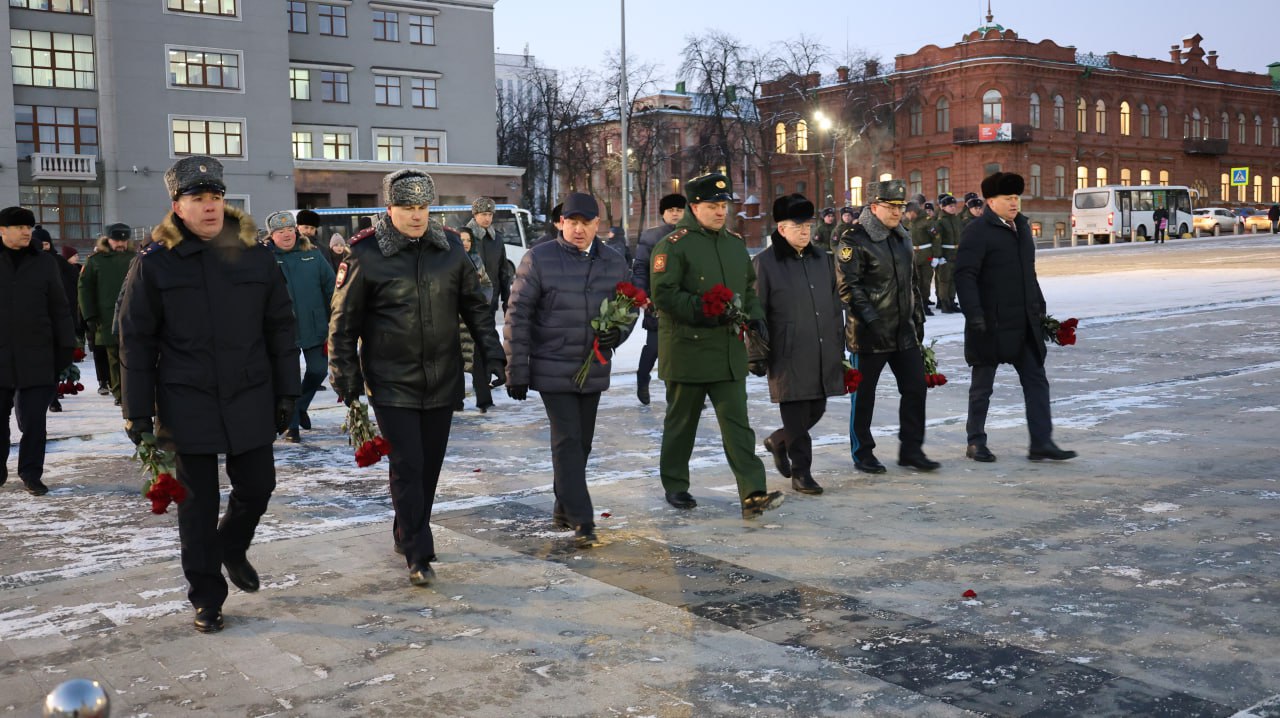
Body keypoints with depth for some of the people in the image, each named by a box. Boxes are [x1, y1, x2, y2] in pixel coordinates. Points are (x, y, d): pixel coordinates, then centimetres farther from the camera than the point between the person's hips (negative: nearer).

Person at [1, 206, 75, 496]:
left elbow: (59, 308, 8)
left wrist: (65, 347, 3)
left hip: (36, 357, 0)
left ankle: (31, 473, 12)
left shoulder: (45, 263, 6)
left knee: (34, 419, 2)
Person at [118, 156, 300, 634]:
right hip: (188, 405, -2)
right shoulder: (155, 262, -5)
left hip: (250, 401, 2)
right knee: (198, 505, 8)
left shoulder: (255, 255, 2)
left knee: (257, 487, 11)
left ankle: (232, 548, 42)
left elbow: (280, 328, 6)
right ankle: (206, 597, 24)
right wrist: (138, 412, -4)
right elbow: (135, 341, -3)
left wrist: (286, 393, 5)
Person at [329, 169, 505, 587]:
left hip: (442, 380, 4)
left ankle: (406, 536, 31)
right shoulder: (368, 256, -8)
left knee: (430, 465, 12)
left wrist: (494, 357, 6)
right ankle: (418, 556, -2)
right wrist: (346, 377, -3)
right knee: (408, 466, -8)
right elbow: (344, 321, -2)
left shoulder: (450, 252, 3)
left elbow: (476, 309, 11)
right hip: (391, 383, -4)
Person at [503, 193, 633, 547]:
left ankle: (563, 507, 29)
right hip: (553, 369, -4)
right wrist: (516, 372, -9)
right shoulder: (539, 259, -6)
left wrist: (618, 333, -8)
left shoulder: (615, 262, 6)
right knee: (567, 441, -9)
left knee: (581, 443, 12)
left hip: (594, 370, 5)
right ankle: (581, 521, -7)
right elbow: (517, 316, -6)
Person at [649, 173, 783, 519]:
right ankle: (675, 486, 26)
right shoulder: (674, 245, -9)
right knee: (682, 422, 10)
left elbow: (749, 286, 23)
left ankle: (753, 494, -5)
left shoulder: (735, 244, 13)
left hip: (730, 349, 5)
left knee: (737, 424, -1)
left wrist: (754, 316, 5)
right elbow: (663, 295, -15)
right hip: (688, 349, -5)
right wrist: (702, 311, -24)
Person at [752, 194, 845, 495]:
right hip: (788, 355, -6)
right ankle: (801, 471, 12)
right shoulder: (764, 263, -6)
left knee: (816, 409, 11)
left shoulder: (821, 258, 13)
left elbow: (835, 305, 19)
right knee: (796, 413, -1)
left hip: (823, 353, 6)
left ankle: (778, 441, 36)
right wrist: (757, 355, -7)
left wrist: (839, 346, 17)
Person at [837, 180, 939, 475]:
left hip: (904, 331, 7)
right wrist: (871, 320, -21)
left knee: (915, 387, 6)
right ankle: (862, 453, 16)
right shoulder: (854, 241, -11)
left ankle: (911, 449, 17)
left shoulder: (902, 238, 14)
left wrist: (918, 316, 18)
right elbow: (848, 287, -17)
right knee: (863, 394, 4)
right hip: (869, 334, -7)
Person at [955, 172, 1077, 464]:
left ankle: (1042, 443, 8)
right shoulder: (978, 231, -11)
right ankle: (976, 442, 17)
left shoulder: (1022, 226, 14)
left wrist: (1039, 306, 20)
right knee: (982, 386, 5)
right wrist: (974, 314, -23)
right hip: (991, 324, -7)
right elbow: (965, 275, -17)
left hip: (1024, 322, 7)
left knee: (1036, 380, 4)